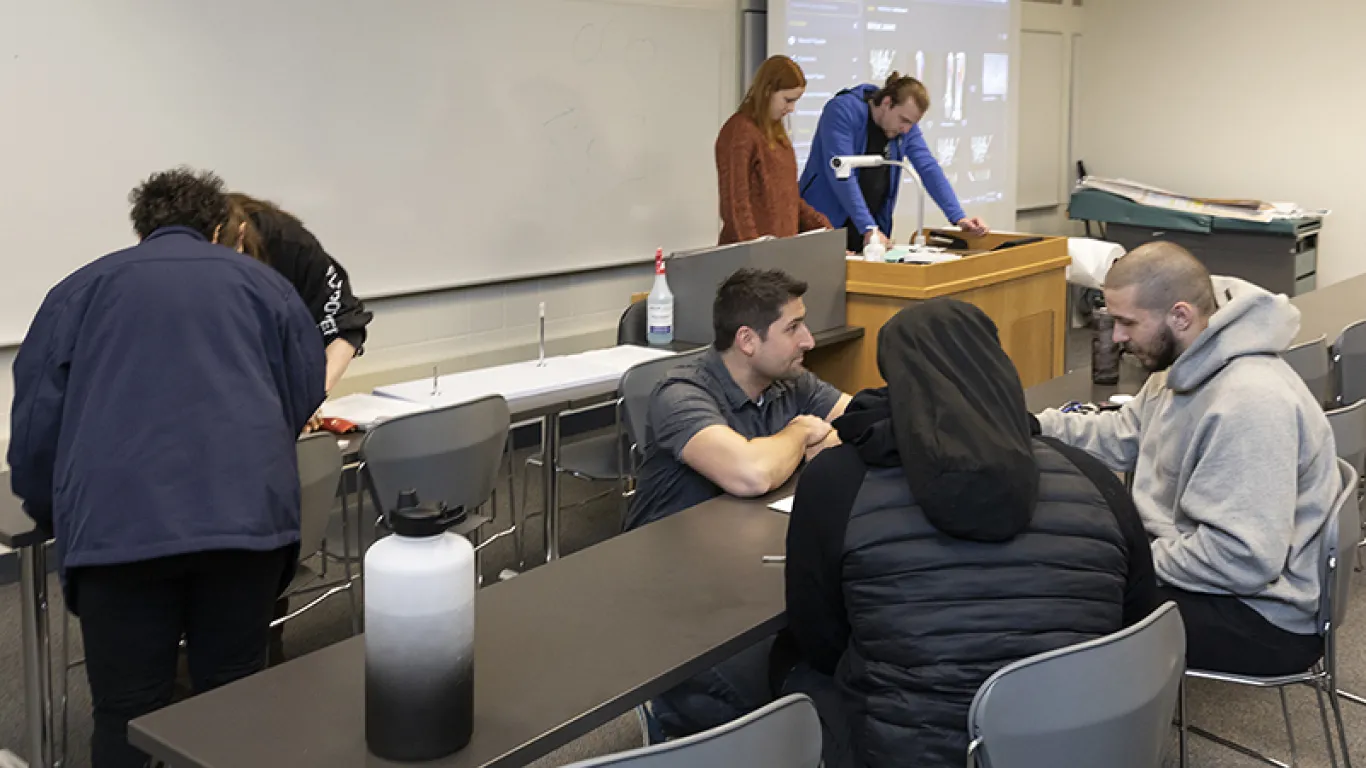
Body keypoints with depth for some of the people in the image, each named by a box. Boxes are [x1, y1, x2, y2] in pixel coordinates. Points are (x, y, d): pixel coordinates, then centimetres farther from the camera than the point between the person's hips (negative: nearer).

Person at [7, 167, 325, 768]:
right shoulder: (262, 282, 18)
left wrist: (53, 514, 27)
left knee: (126, 717, 7)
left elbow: (37, 415, 13)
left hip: (119, 524, -1)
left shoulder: (84, 288, 17)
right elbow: (306, 394, 20)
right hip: (249, 515, 1)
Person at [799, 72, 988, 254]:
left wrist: (958, 217, -11)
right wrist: (868, 228, -31)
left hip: (874, 223, 5)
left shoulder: (906, 124, 2)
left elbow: (929, 168, 0)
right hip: (827, 222, -5)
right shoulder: (843, 110, -17)